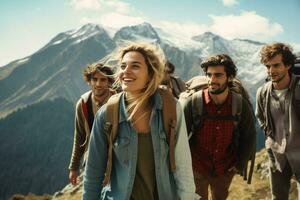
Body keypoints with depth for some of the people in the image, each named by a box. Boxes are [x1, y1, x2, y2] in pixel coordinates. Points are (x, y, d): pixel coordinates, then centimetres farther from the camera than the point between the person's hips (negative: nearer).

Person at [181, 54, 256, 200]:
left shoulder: (241, 104, -13)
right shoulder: (192, 102, -19)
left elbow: (249, 137, 1)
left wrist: (240, 164, 3)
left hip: (226, 169, 2)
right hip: (196, 168, -2)